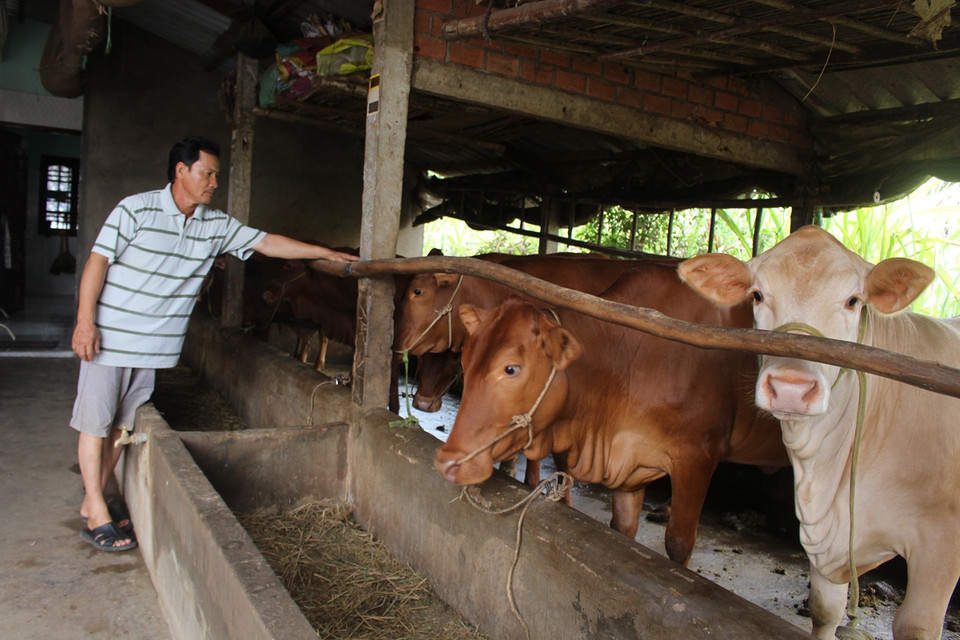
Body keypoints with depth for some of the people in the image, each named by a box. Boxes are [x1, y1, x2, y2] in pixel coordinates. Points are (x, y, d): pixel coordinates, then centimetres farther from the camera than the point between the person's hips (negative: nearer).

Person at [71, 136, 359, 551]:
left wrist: (326, 253, -1)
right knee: (95, 422, 3)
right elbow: (97, 261, -10)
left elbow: (267, 243, 4)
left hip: (155, 346, 5)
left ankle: (92, 502, 27)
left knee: (123, 424, 12)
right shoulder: (136, 209, -10)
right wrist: (85, 321, -15)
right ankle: (97, 516, 13)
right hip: (108, 337, -5)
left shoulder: (216, 225, 4)